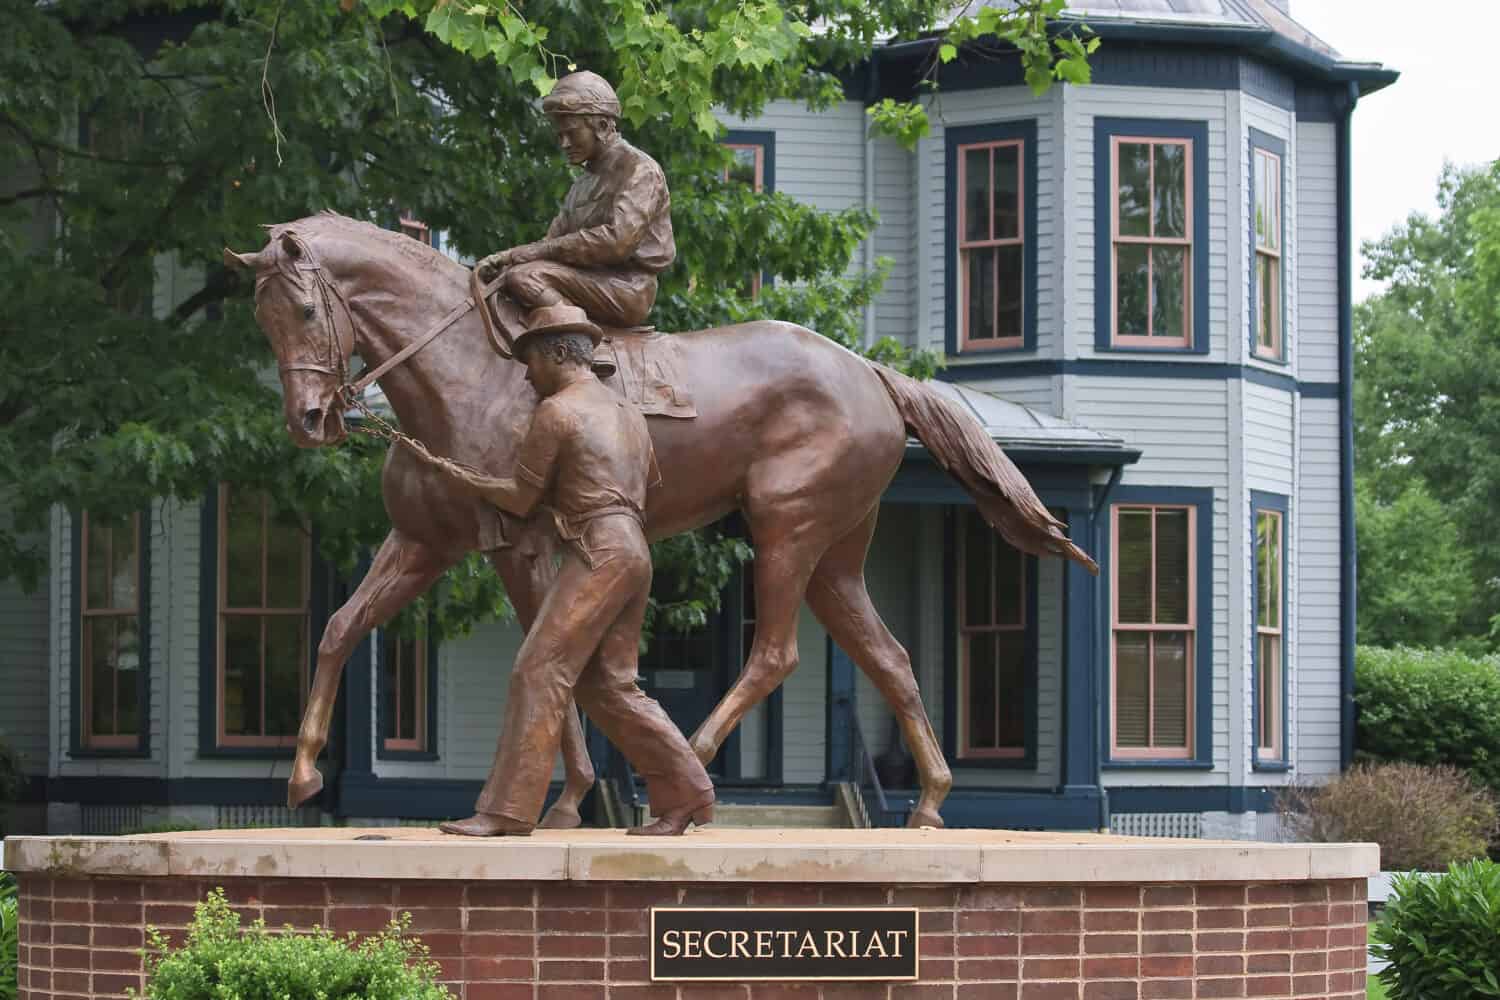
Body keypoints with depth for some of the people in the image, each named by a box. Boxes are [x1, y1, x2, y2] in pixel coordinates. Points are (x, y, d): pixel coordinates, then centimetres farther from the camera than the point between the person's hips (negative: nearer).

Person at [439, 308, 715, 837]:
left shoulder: (555, 410, -5)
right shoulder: (628, 413, 20)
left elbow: (521, 500, -2)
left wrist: (474, 482, 16)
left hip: (597, 550, -9)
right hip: (635, 551, 9)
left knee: (540, 671, -9)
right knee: (607, 685, 12)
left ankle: (508, 808, -13)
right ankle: (684, 794, 9)